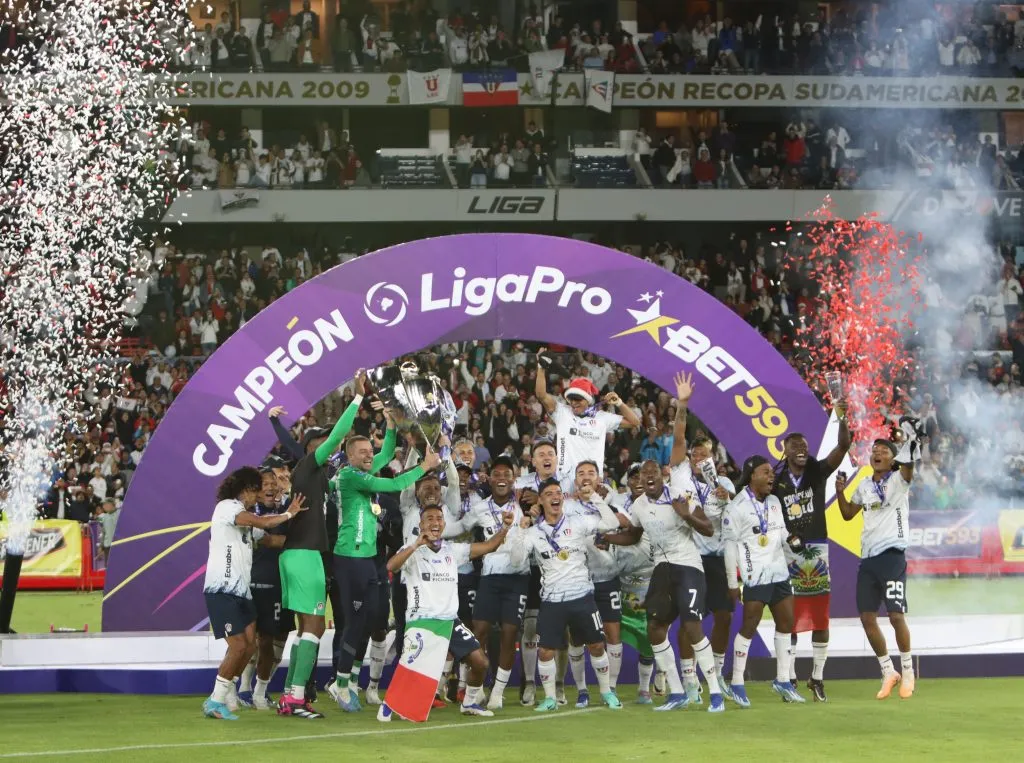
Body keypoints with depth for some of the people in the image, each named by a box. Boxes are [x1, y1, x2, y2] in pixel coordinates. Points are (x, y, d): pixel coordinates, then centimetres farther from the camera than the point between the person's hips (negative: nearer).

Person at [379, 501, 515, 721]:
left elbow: (488, 547, 11)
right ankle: (389, 703, 3)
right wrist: (417, 544, -34)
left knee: (480, 662, -1)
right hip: (421, 619, -5)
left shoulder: (452, 550, 11)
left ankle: (471, 702, 22)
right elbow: (391, 566, -23)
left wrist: (505, 527, -6)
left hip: (450, 620, 5)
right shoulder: (413, 550, -4)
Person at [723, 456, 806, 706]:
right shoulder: (736, 508, -9)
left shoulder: (774, 502, 13)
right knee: (749, 627, -6)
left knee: (786, 623, 8)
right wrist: (732, 583, -10)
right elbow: (730, 545, -9)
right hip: (755, 577, -8)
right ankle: (737, 684, 2)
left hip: (779, 572, 8)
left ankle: (782, 680, 18)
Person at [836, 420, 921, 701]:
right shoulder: (864, 486, 16)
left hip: (892, 555, -6)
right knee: (867, 618, 5)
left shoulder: (897, 480, -2)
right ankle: (888, 672, 18)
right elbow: (848, 514, 27)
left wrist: (910, 445, -42)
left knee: (896, 615, -10)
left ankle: (908, 672, 7)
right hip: (867, 559, 6)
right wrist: (840, 492, 9)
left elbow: (907, 469, -24)